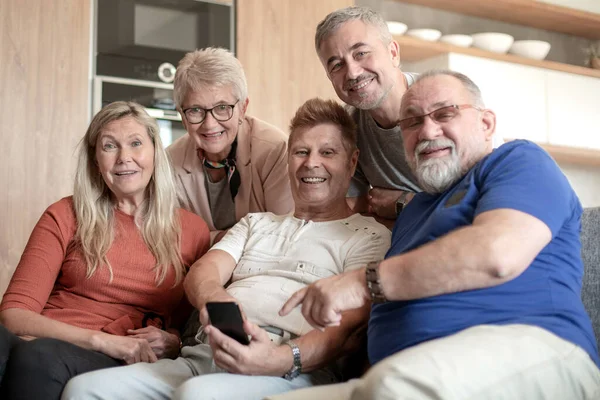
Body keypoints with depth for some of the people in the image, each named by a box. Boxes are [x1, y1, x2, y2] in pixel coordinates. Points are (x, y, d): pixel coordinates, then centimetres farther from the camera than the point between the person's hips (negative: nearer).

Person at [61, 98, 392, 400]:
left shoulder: (370, 236, 11)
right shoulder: (255, 224, 30)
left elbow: (348, 327, -5)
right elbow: (202, 273, 12)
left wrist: (281, 359, -25)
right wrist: (213, 298, -14)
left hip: (293, 371, -6)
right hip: (203, 357, 6)